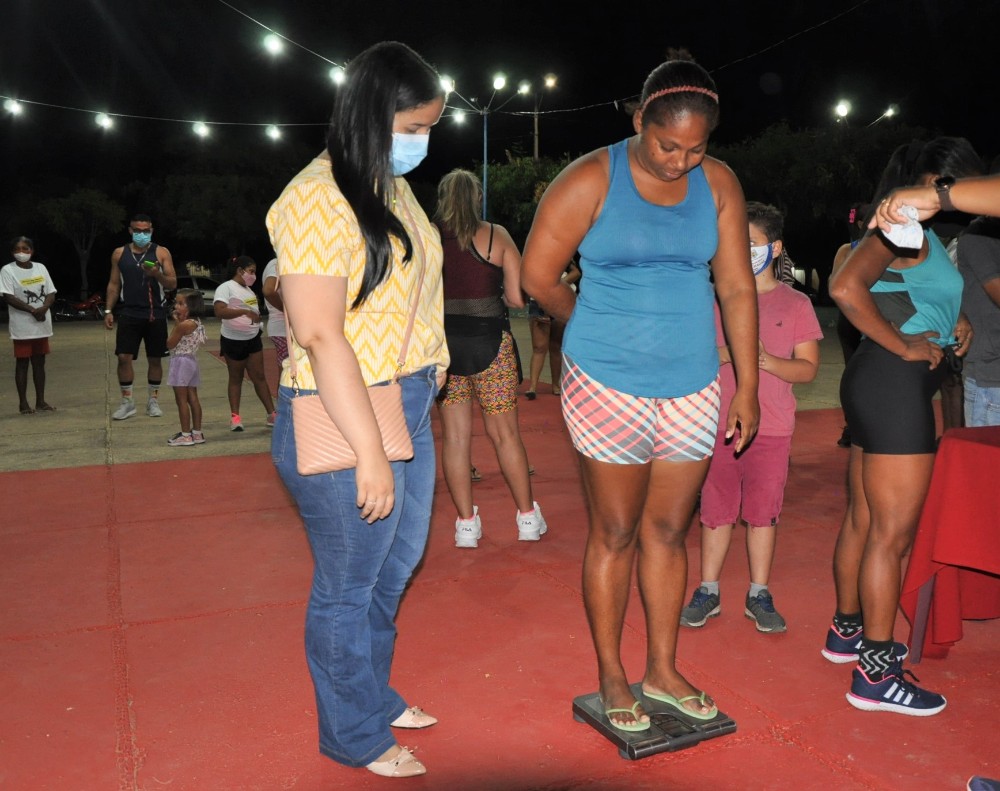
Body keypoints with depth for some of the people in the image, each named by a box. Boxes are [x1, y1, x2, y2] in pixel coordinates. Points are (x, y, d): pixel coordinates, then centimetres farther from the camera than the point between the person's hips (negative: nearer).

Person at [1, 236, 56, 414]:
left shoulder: (40, 268, 9)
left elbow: (51, 293, 6)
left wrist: (44, 308, -14)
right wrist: (32, 310, -20)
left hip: (42, 324, 4)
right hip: (22, 326, -4)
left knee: (39, 362, 9)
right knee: (22, 363, 0)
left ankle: (40, 401, 15)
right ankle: (23, 403, 5)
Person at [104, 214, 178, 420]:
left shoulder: (161, 253, 0)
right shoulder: (119, 254, 7)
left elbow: (172, 284, -3)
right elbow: (113, 284, 11)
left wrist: (157, 274, -23)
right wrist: (108, 311, 4)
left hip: (155, 315, -1)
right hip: (129, 314, 1)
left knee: (155, 359, 6)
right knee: (124, 357, -5)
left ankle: (153, 400, 18)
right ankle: (127, 401, 6)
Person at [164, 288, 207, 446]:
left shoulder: (184, 324, -19)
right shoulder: (196, 322, 8)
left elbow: (170, 344, -12)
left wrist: (176, 323, -7)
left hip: (182, 362, -9)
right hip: (190, 361, 9)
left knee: (181, 399, -3)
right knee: (192, 398, 11)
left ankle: (186, 435, 1)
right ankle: (197, 433, 15)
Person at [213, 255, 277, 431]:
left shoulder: (248, 289, 13)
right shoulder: (226, 288, -11)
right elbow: (219, 311, -27)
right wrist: (245, 312, -36)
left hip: (253, 339, 6)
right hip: (233, 341, -6)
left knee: (259, 377, 4)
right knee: (236, 378, 3)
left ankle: (271, 415, 3)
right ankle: (235, 416, 10)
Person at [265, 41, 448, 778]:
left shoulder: (393, 189, 10)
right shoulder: (320, 198, -18)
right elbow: (317, 333, -23)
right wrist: (369, 452, -23)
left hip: (410, 410, 9)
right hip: (345, 420, -9)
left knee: (395, 568, 23)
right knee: (349, 588, 9)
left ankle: (375, 695, 45)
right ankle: (354, 733, 31)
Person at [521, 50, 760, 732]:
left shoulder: (718, 184, 4)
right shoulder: (591, 180, -8)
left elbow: (737, 288, 6)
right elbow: (539, 276, -4)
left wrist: (747, 388, 5)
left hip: (693, 387, 4)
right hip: (609, 387, -3)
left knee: (669, 531, 13)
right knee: (616, 534, 6)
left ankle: (663, 670, 29)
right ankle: (612, 676, 24)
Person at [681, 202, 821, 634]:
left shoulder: (795, 303, 2)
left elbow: (808, 368, 0)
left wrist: (767, 360, -18)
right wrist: (725, 354, -15)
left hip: (772, 429, -1)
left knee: (763, 511, 7)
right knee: (716, 509, 7)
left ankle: (758, 594, 21)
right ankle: (708, 591, 20)